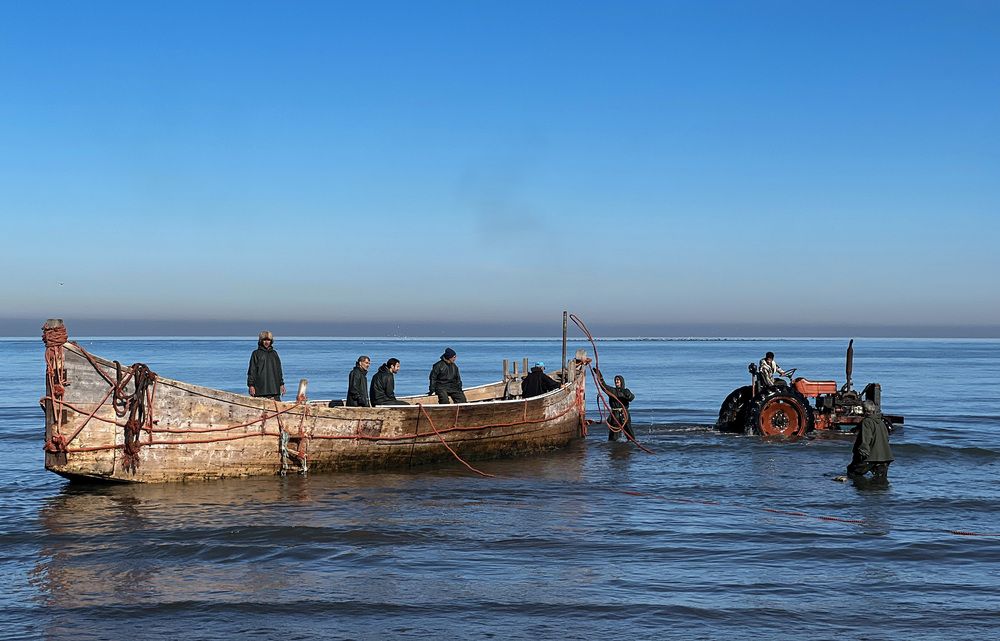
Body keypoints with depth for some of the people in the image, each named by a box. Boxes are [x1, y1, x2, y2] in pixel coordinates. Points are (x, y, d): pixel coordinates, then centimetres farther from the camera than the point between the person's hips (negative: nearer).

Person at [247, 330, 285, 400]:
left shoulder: (274, 353, 15)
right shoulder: (256, 354, 2)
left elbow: (279, 370, 19)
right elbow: (252, 371, -1)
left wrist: (281, 384, 15)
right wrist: (251, 385, -8)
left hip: (274, 387, 4)